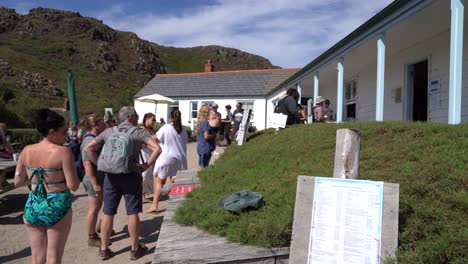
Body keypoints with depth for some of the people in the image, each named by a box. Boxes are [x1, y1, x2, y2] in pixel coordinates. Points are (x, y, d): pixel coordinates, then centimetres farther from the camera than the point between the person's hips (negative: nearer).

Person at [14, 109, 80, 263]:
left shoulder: (26, 151, 1)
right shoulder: (63, 152, -15)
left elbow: (17, 182, 9)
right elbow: (73, 186, -16)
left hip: (32, 208, 5)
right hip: (57, 208, -5)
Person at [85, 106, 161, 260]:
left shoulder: (108, 132, 7)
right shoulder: (138, 132, -2)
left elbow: (88, 149, 3)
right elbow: (157, 149, -14)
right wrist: (146, 166, -7)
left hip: (111, 176, 3)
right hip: (131, 175, -3)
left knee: (108, 213, 10)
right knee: (132, 213, 6)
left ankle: (104, 249, 21)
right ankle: (135, 249, 17)